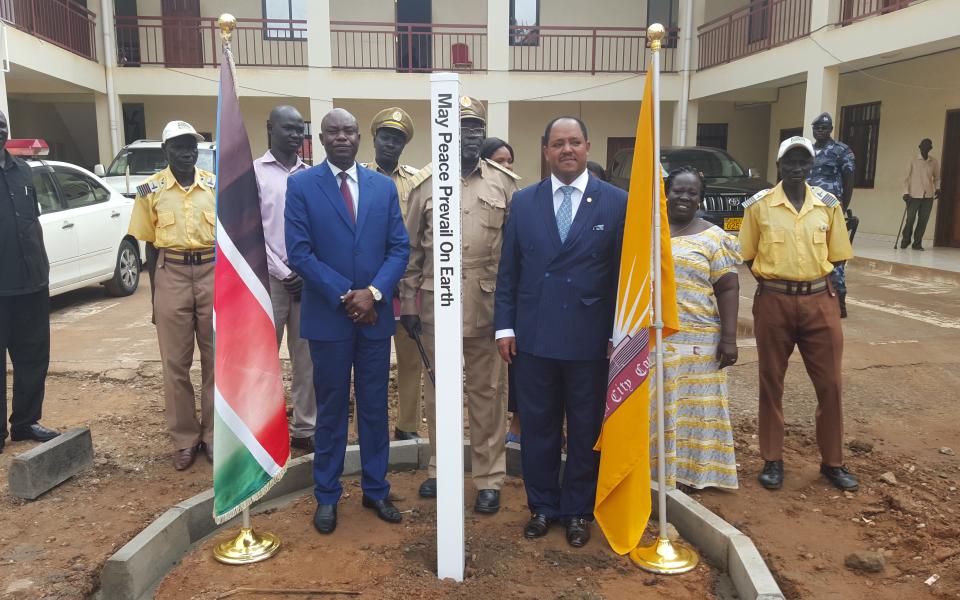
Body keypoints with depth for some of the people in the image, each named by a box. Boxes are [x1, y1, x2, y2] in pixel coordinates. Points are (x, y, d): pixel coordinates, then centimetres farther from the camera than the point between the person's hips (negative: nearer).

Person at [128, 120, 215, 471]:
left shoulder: (215, 186, 4)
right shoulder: (151, 190, 2)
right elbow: (148, 243, 6)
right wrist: (155, 293, 4)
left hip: (212, 273, 1)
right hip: (171, 275, -1)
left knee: (215, 359, 6)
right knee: (175, 363, 5)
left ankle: (212, 434, 19)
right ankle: (184, 439, 17)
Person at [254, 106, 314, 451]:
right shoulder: (254, 172, 0)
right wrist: (284, 273, -9)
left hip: (309, 280, 3)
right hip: (269, 278, -3)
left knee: (306, 358, 7)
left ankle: (304, 428, 16)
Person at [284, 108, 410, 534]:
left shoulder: (384, 186, 6)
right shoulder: (301, 185, -2)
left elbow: (400, 248, 2)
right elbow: (299, 253, -9)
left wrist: (373, 292, -13)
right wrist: (346, 296, -14)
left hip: (375, 314, 3)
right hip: (327, 315, -2)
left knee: (375, 406, 12)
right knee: (331, 409, 9)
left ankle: (375, 490, 27)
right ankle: (327, 496, 24)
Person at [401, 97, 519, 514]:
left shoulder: (505, 184, 3)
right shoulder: (426, 187, 6)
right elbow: (412, 251, 7)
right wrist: (408, 304, 4)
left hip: (486, 306, -1)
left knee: (485, 391, 6)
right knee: (439, 390, 13)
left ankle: (489, 477, 18)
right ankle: (440, 468, 29)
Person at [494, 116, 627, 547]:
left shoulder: (616, 202, -1)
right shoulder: (523, 202, 5)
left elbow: (623, 273, 0)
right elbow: (508, 270, 6)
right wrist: (504, 326, 1)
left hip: (589, 340, -1)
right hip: (533, 337, 2)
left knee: (586, 430, 12)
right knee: (537, 428, 12)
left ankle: (578, 511, 30)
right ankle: (542, 506, 31)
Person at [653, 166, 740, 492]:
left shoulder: (713, 238, 0)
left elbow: (728, 289, -2)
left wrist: (728, 338, -10)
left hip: (694, 341, -3)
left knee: (687, 408, 4)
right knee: (649, 407, 8)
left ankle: (682, 478, 16)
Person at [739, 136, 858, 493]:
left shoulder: (829, 205, 4)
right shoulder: (758, 205, -2)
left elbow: (836, 256, 11)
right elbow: (748, 256, 5)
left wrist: (813, 280, 5)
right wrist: (773, 281, 0)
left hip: (819, 301, 2)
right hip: (773, 302, -1)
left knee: (829, 384, 5)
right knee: (771, 383, 6)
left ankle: (832, 462, 22)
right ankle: (773, 460, 20)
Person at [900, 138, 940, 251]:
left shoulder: (934, 162, 7)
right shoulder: (913, 161, 1)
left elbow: (937, 178, 17)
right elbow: (907, 178, 1)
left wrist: (937, 188, -1)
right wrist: (906, 192, -7)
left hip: (928, 196, 2)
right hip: (914, 195, -2)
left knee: (923, 221, 1)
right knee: (910, 219, -1)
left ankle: (917, 243, 9)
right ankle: (905, 240, 20)